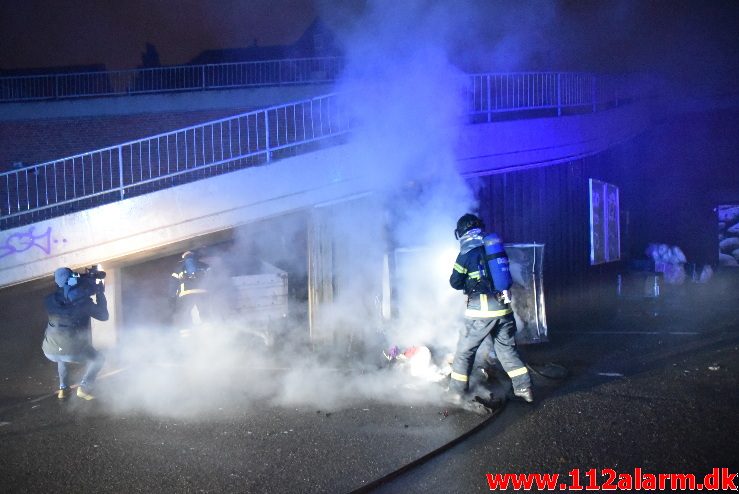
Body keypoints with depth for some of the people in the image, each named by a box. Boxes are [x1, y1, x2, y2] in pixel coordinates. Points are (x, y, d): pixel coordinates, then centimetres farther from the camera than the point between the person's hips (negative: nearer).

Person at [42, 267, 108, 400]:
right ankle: (84, 388, 8)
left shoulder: (50, 300, 3)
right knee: (98, 359, 24)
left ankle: (63, 388, 32)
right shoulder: (83, 300, -6)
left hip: (50, 352, 4)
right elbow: (103, 316, 6)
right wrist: (100, 294, 15)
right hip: (73, 352, -4)